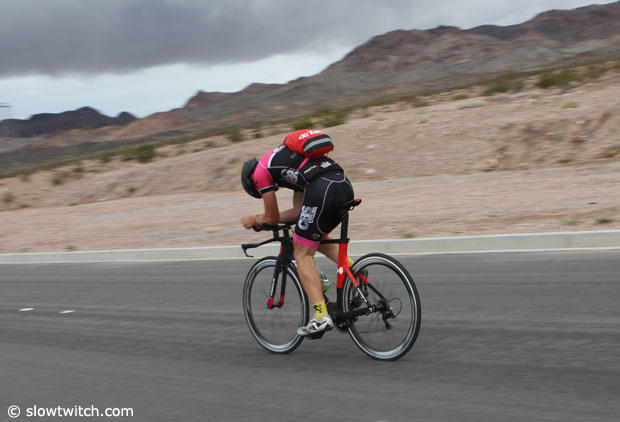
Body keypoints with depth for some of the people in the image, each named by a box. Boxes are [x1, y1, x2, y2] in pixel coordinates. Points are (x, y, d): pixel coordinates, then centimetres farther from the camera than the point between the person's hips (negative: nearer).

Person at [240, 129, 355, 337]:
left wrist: (253, 220, 37)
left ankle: (321, 317, -6)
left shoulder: (260, 171, 13)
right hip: (345, 186, 8)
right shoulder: (289, 160, 36)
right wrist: (264, 218, 40)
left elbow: (272, 219, 17)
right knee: (318, 238, 31)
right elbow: (299, 211, 34)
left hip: (322, 190, -8)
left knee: (302, 255, 4)